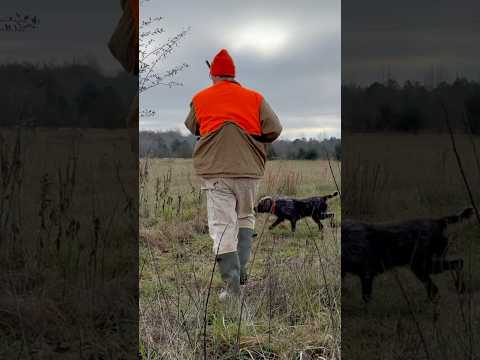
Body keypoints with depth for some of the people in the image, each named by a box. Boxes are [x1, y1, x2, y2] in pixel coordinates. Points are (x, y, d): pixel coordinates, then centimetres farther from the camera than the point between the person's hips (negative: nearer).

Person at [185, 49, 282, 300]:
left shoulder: (200, 99, 6)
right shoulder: (254, 98, 5)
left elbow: (191, 129, 20)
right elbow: (275, 130, 1)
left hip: (214, 171, -1)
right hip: (249, 169, 1)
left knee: (222, 224, -1)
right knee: (245, 218, 20)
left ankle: (231, 281, -8)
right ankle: (240, 268, 13)